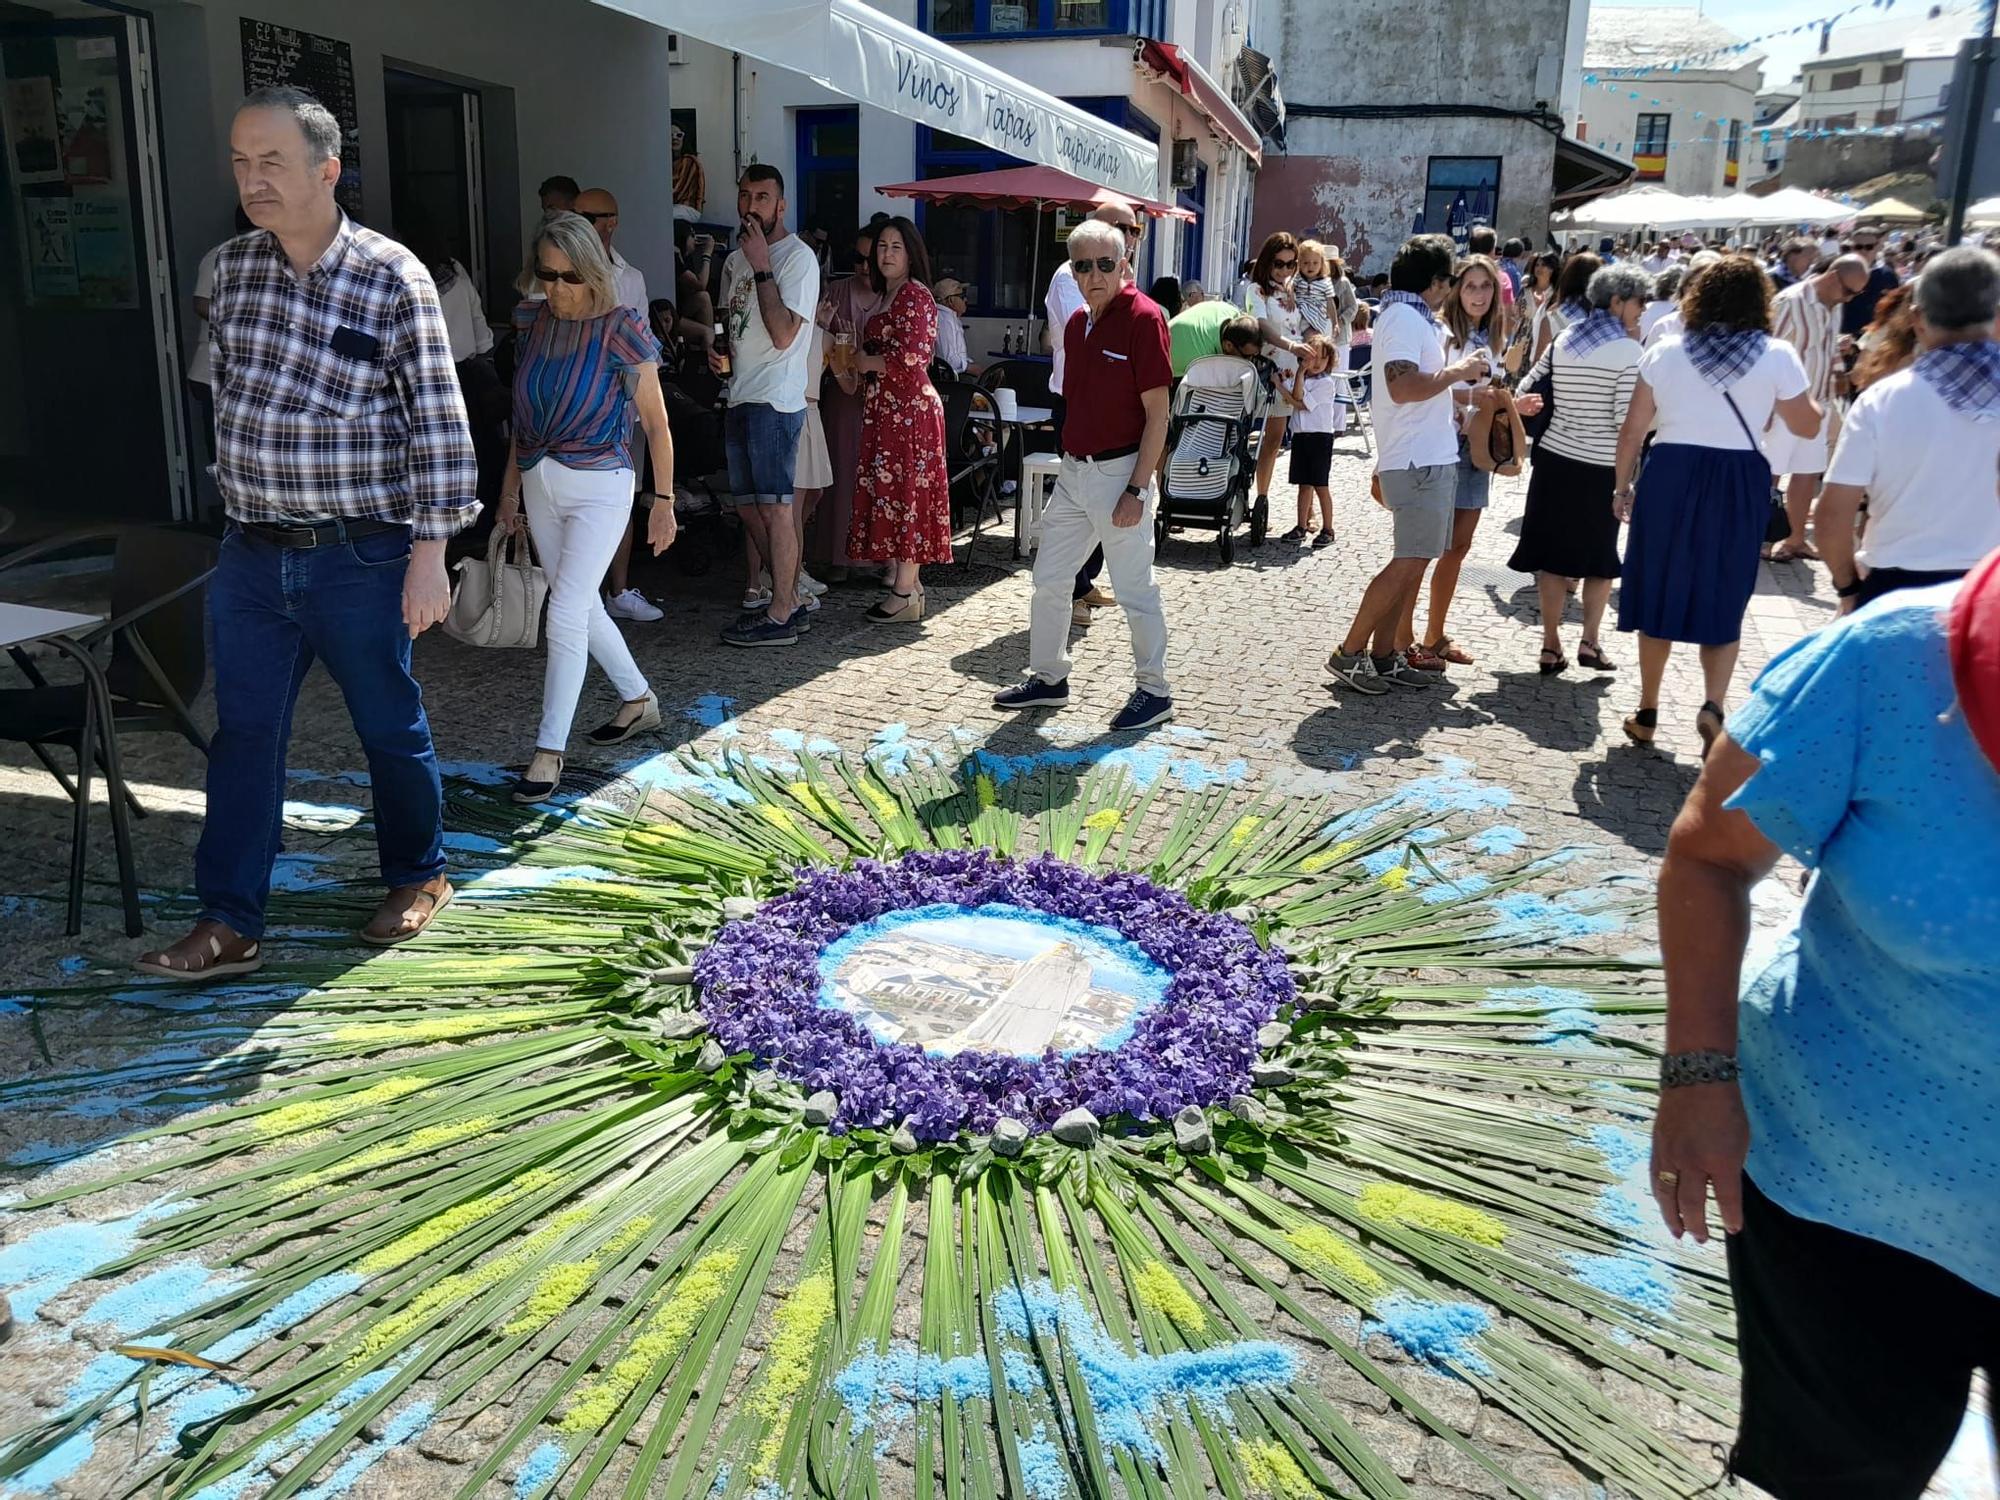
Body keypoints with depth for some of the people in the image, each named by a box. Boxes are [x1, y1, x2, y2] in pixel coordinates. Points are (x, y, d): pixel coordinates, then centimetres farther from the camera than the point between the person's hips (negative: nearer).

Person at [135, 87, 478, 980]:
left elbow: (438, 425, -11)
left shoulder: (392, 278, -10)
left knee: (391, 728, 10)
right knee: (242, 736, 6)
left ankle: (417, 877, 31)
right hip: (251, 555, 5)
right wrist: (238, 499, 18)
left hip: (359, 558, -5)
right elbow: (224, 393, 17)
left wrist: (429, 553, -14)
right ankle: (229, 923, 13)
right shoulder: (231, 268, 5)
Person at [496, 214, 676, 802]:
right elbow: (524, 412, 14)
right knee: (583, 607, 14)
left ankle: (549, 751, -4)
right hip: (540, 483, 6)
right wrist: (511, 488, 16)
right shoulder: (533, 321, 5)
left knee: (566, 615, -11)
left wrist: (664, 501, -6)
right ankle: (639, 700, 35)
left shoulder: (620, 330, -11)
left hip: (599, 486, -6)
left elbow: (655, 423, -6)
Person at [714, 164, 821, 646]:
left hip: (775, 400, -9)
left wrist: (761, 266, -18)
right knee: (748, 507, 11)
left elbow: (783, 334, -19)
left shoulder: (797, 256, -8)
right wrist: (719, 353, 8)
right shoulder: (736, 259, 18)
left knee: (774, 506, -8)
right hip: (740, 396, 9)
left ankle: (780, 617, -4)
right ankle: (787, 599, 21)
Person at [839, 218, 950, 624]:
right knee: (889, 491, 9)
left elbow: (911, 357, -20)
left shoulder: (915, 294, -10)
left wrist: (866, 362, -7)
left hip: (909, 407, -10)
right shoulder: (889, 297, 20)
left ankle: (905, 594, -5)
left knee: (905, 492, -8)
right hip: (885, 408, 10)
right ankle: (905, 584, 15)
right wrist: (852, 372, 13)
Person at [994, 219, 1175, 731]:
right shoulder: (1078, 323, 11)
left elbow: (1157, 414, -15)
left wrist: (1135, 490, -19)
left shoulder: (1143, 318, -12)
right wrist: (1069, 459, 16)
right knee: (1048, 579, 12)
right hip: (1073, 471, 8)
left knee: (1134, 589, 1)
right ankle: (1048, 678, 27)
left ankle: (1154, 690, 15)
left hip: (1120, 472, -8)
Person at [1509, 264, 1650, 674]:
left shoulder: (1563, 340, 5)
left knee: (1554, 554, 7)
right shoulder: (1628, 351, -11)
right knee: (1601, 556, 13)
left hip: (1555, 459, 4)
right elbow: (1627, 419, -16)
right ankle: (1590, 642, 10)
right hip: (1601, 467, -4)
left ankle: (1551, 647, 8)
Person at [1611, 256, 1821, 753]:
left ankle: (1647, 713, 19)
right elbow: (1806, 426, 6)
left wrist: (1622, 486, 11)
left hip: (1670, 475, 1)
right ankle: (1714, 706, -11)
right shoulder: (1778, 356, -2)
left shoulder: (1665, 352, 1)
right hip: (1740, 483, 0)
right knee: (1723, 602, 10)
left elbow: (1632, 430, 1)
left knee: (1659, 595, 12)